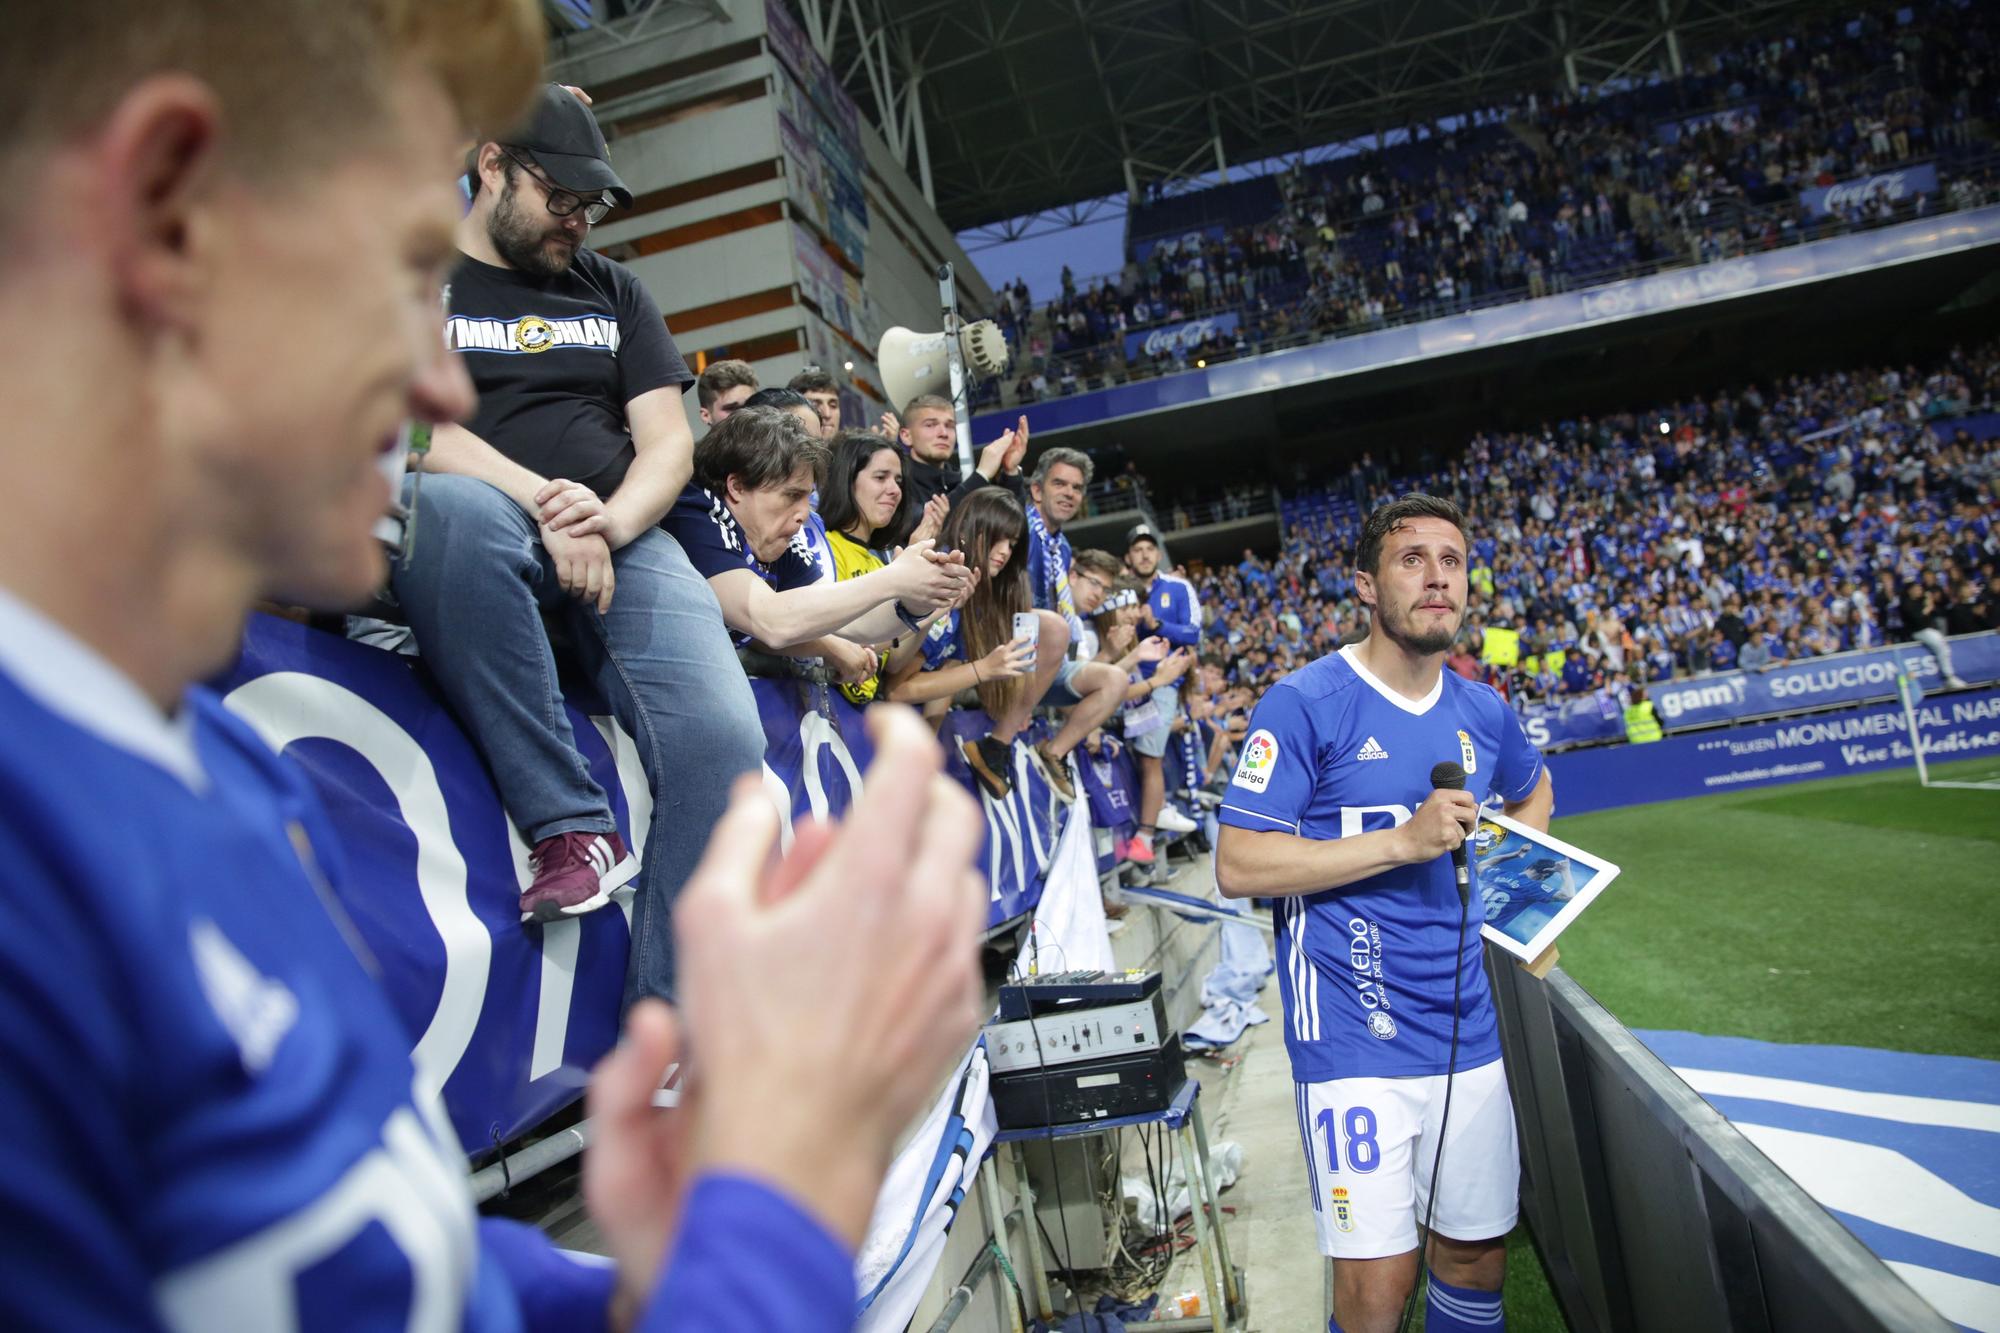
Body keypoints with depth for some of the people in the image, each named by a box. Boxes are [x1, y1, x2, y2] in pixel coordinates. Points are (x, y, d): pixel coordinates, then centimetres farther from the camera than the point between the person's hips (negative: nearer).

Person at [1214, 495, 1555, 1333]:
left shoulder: (1483, 713, 7)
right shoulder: (1305, 704, -12)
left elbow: (1532, 791, 30)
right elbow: (1237, 865, -17)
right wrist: (1403, 840, -21)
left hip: (1470, 1029, 6)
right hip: (1355, 1038, -6)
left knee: (1478, 1248, 17)